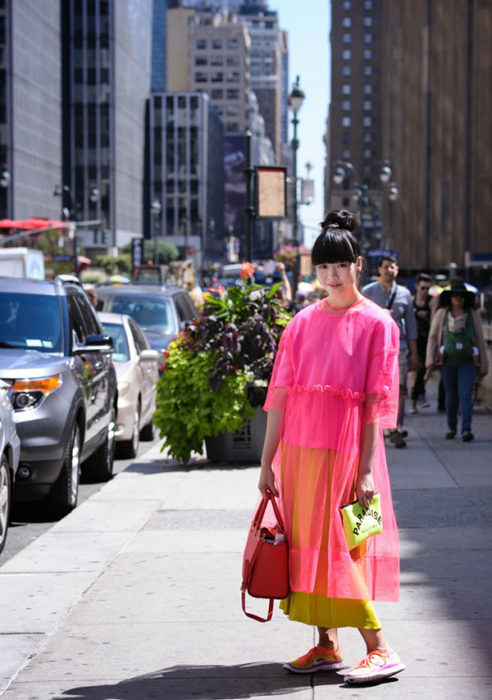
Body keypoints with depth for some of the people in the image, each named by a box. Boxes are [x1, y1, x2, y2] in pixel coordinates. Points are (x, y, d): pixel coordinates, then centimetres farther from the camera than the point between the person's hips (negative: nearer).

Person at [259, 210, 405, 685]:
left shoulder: (376, 323, -3)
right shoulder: (302, 323, 9)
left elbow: (377, 403, -8)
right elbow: (279, 394, 7)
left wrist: (367, 470, -14)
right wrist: (267, 462, 4)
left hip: (346, 450, -5)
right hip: (299, 449, 5)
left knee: (340, 547, -7)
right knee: (307, 543, 6)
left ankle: (380, 650, 0)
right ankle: (325, 647, 16)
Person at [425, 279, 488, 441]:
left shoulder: (473, 315, 4)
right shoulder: (441, 314, 4)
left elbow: (480, 340, 7)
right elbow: (433, 337, 6)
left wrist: (483, 365, 6)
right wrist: (430, 361, -2)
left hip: (467, 362, -1)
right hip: (447, 361, 1)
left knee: (465, 396, -12)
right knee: (451, 396, 8)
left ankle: (466, 430, -17)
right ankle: (451, 427, 24)